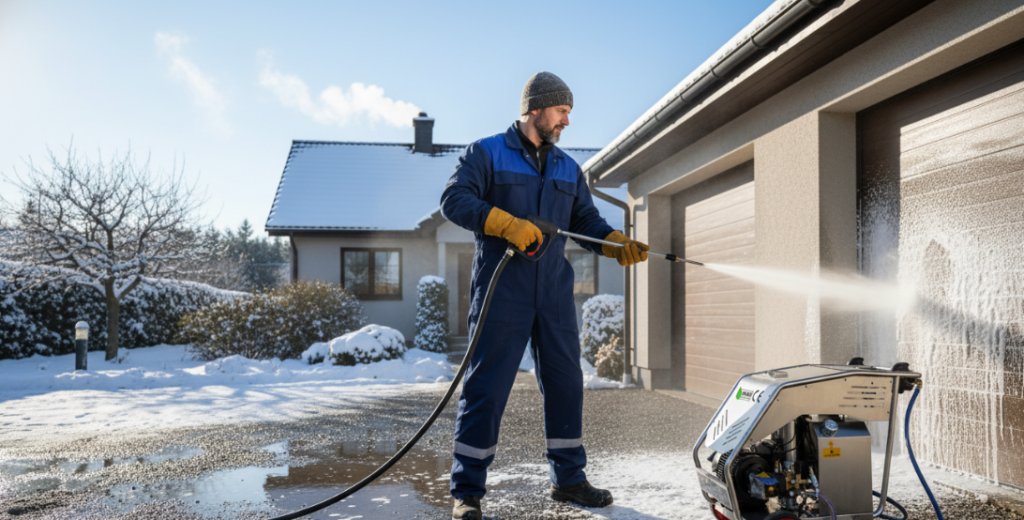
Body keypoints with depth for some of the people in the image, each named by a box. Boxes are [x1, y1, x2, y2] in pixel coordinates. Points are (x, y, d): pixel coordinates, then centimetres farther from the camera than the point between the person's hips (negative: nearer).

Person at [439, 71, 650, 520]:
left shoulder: (568, 169, 19)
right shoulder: (487, 153, 3)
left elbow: (587, 222, 18)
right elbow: (454, 200, -9)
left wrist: (617, 244, -2)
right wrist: (508, 224, -22)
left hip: (554, 294, 6)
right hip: (501, 292, -5)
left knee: (565, 383, 10)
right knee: (486, 387, -4)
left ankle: (568, 479, 25)